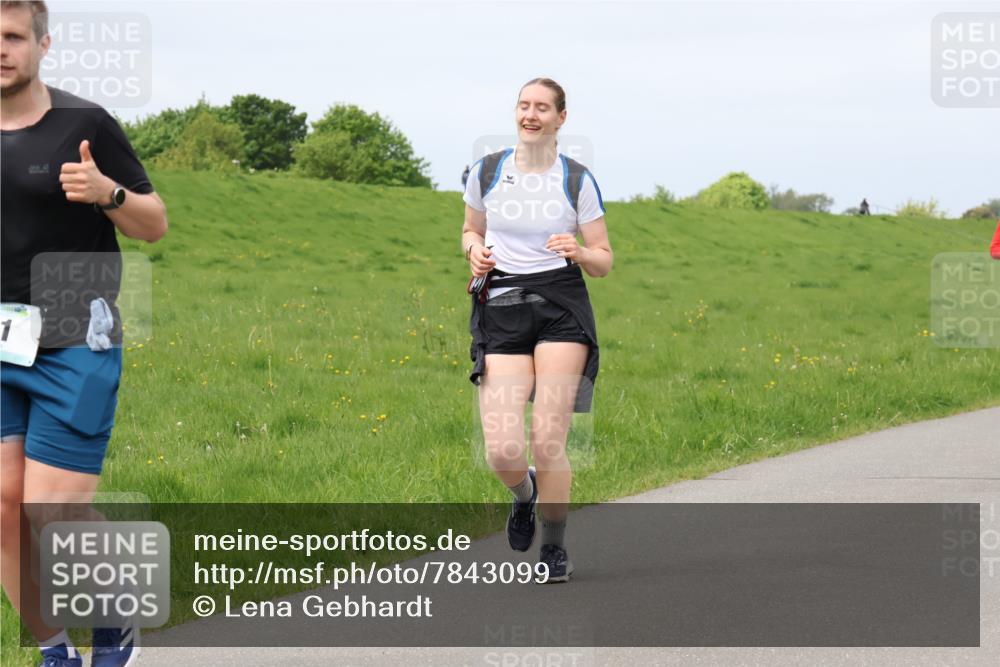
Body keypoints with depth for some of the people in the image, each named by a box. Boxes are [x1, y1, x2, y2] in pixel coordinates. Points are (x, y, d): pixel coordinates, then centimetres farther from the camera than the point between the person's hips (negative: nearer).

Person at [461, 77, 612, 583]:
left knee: (548, 442, -9)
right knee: (502, 452, -12)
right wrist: (475, 249, -1)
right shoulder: (486, 171, 6)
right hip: (500, 311, 1)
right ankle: (524, 493, 26)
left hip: (562, 307, -1)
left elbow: (604, 262, 6)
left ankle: (554, 548, 13)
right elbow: (471, 229, 22)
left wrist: (578, 252, -16)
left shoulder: (577, 180, 2)